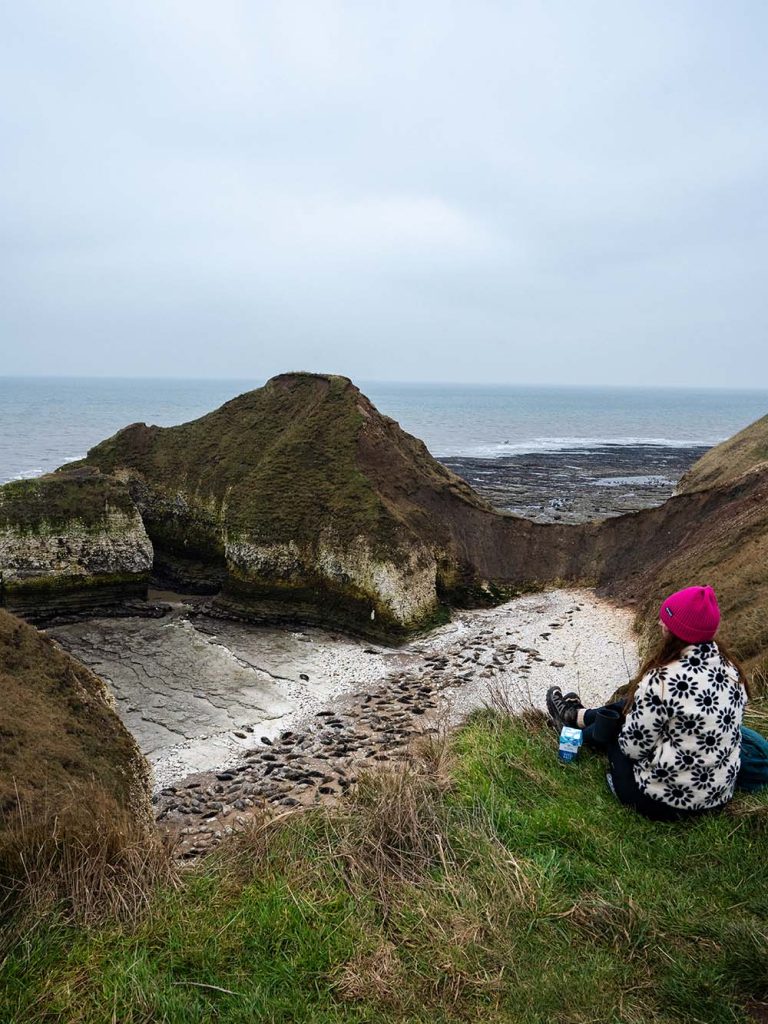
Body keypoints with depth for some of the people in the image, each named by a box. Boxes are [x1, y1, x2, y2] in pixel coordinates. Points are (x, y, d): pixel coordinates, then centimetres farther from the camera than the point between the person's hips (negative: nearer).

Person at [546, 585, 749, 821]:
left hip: (664, 800, -6)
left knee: (613, 721, 17)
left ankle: (574, 717, 50)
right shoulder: (730, 669, -7)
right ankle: (576, 715, 47)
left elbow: (633, 745, -19)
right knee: (631, 706, 20)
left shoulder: (663, 680, -28)